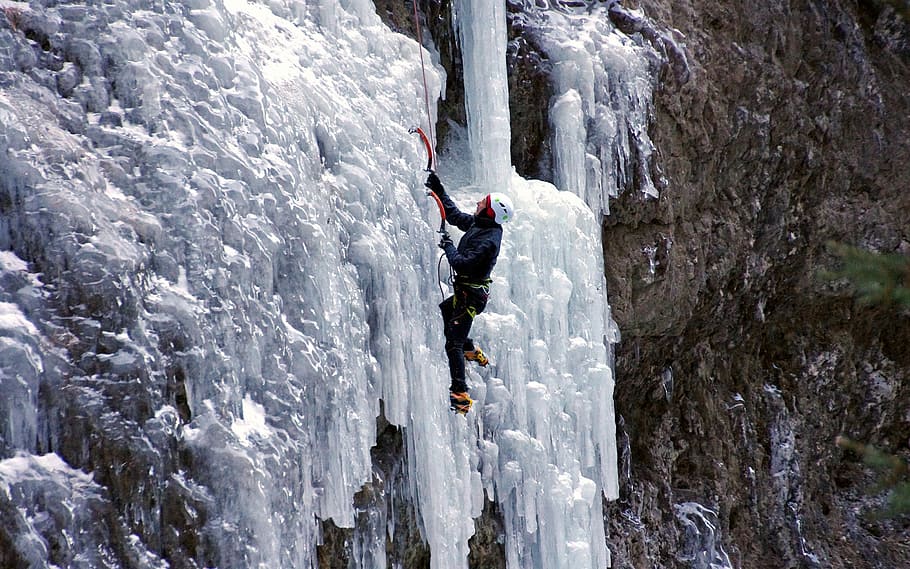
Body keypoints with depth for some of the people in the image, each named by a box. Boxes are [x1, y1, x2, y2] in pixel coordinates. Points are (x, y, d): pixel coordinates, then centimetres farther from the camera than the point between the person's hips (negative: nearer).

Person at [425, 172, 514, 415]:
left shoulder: (488, 241, -28)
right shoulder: (478, 223, 1)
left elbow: (462, 264, -30)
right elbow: (454, 214, 16)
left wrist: (448, 246, -16)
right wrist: (438, 189, 13)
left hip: (470, 296, -10)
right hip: (465, 292, 10)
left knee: (453, 343, -9)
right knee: (441, 313, 33)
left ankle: (460, 394, -9)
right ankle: (472, 351, 42)